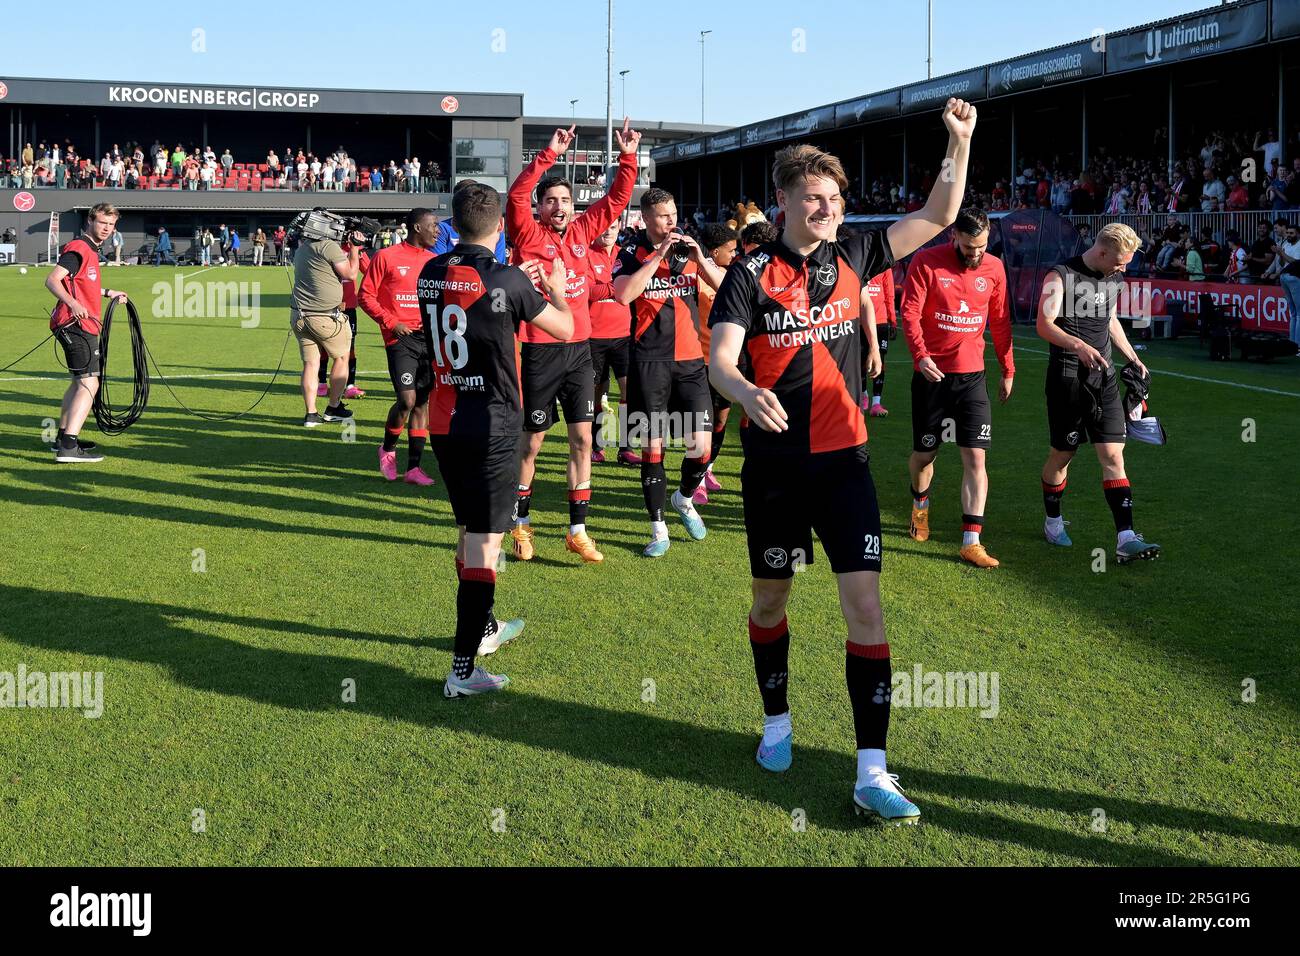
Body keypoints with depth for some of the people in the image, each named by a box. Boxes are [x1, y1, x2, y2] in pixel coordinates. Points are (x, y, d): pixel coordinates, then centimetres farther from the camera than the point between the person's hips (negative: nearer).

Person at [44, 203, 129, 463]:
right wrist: (73, 303, -38)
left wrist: (108, 293, 40)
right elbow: (52, 280, -23)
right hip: (76, 324, -11)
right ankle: (68, 448, -23)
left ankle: (63, 437, 32)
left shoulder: (91, 250, 18)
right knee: (89, 383, -17)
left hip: (83, 325, 11)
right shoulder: (78, 249, -13)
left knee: (80, 381, 22)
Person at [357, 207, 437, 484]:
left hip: (428, 337, 5)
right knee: (407, 400, -13)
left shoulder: (434, 261, 12)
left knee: (423, 402, 4)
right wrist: (391, 322, -10)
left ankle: (413, 467, 10)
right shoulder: (386, 257, -3)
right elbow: (365, 295, -1)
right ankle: (388, 449, 15)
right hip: (401, 337, -5)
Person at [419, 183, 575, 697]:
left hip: (443, 421, 6)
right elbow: (565, 328, 2)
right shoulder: (506, 280, -14)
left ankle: (483, 627, 39)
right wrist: (556, 288, 21)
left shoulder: (430, 273, 2)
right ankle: (462, 669, -5)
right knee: (484, 540, -4)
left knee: (467, 528, 21)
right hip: (491, 427, -6)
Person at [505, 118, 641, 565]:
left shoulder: (582, 231, 8)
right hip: (540, 350, -4)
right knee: (533, 440, 7)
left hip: (580, 348, 5)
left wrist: (628, 157, 2)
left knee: (582, 437, 4)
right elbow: (517, 195, -21)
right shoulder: (528, 235, -5)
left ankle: (577, 529, 12)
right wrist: (550, 154, -25)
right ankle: (521, 522, 23)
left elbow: (617, 198, 13)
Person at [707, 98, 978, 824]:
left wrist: (961, 142, -3)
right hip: (774, 464, -2)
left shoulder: (852, 258, 5)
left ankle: (872, 772, -4)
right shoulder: (752, 272, -5)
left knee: (866, 603, -8)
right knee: (772, 599, 13)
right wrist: (748, 393, -38)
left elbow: (936, 218, 9)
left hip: (844, 460, 2)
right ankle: (778, 722, 38)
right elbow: (720, 359, -16)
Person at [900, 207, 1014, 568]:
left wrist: (1008, 370, 16)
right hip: (931, 373, -2)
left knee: (976, 458, -7)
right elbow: (910, 313, -11)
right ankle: (920, 506, 42)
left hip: (972, 375, 2)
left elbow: (1000, 321, 14)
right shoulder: (925, 262, -7)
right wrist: (921, 355, -26)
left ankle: (971, 542, -5)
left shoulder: (994, 268, 5)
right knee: (924, 454, 11)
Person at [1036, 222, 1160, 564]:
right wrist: (1079, 346, -33)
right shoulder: (1061, 276, -10)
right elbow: (1045, 325, -18)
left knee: (1113, 455, -4)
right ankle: (1053, 521, 30)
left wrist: (1132, 357, 23)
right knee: (1062, 454, 7)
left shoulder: (1114, 279, 13)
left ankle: (1125, 539, -9)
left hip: (1103, 375, 5)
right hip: (1067, 377, -5)